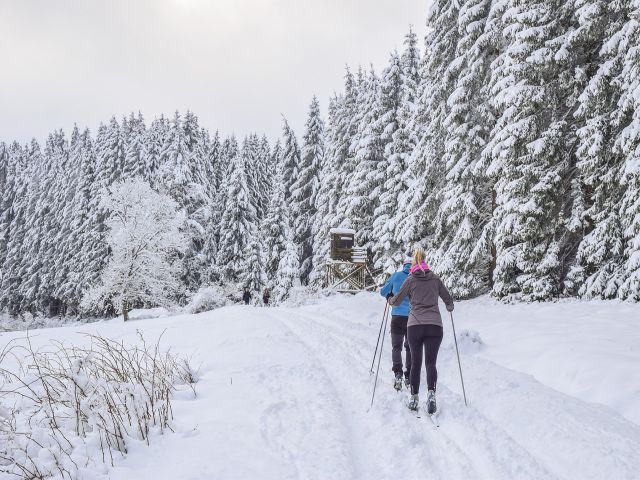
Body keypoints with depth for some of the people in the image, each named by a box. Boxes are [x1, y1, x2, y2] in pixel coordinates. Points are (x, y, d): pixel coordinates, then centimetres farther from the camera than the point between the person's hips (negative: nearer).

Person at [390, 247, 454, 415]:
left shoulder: (411, 280, 4)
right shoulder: (435, 278, 9)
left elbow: (396, 301, 10)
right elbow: (448, 299, 17)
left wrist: (390, 300, 33)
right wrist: (450, 307, 40)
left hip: (415, 325, -1)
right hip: (435, 325, 1)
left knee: (415, 362, 10)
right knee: (431, 362, 1)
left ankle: (414, 398, 10)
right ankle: (431, 393, -22)